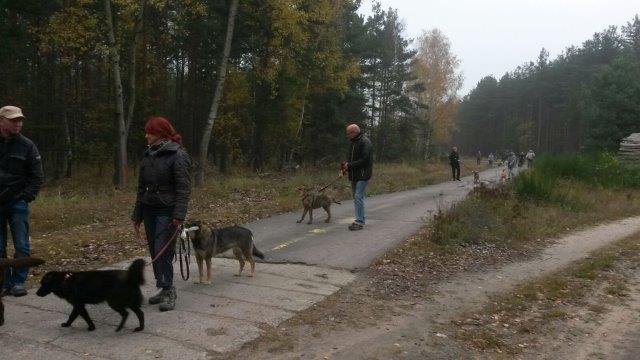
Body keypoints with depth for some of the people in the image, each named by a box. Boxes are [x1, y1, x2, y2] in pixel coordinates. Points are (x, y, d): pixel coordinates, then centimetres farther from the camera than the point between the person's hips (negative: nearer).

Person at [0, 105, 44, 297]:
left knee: (22, 246, -1)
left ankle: (18, 282, 11)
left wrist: (26, 197, -7)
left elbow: (37, 176, 2)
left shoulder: (27, 146, 0)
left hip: (17, 204, -1)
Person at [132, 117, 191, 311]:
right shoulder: (148, 155, 12)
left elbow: (184, 187, -16)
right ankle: (165, 290, 20)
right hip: (150, 211, 7)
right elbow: (142, 188, 17)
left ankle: (168, 291, 4)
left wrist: (179, 215, -24)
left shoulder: (177, 155, -10)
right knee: (154, 252, 9)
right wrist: (137, 215, 15)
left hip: (167, 212, -7)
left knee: (162, 252, -10)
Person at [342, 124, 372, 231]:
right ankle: (361, 219, 21)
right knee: (356, 197, 12)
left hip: (362, 175, -9)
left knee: (358, 197, -12)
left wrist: (349, 165, -18)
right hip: (354, 175, 9)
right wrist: (347, 164, 2)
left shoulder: (365, 142, -15)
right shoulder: (354, 142, 15)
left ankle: (359, 222, -8)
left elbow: (364, 160, -22)